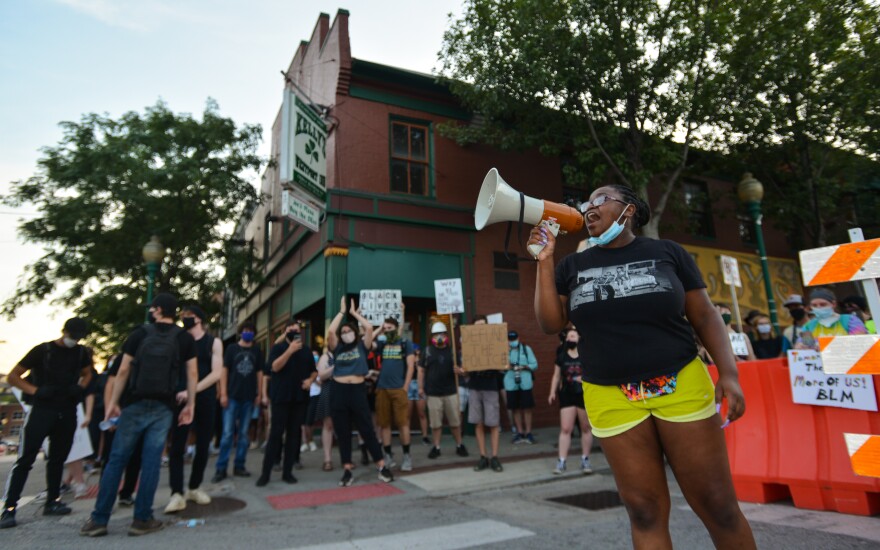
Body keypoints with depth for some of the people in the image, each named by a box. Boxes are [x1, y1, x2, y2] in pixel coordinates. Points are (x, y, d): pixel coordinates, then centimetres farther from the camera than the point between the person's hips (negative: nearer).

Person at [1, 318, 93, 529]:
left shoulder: (81, 353, 7)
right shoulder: (42, 350, -5)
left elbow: (87, 374, 23)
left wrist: (80, 388, 2)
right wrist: (35, 390, -15)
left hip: (67, 412, 4)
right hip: (42, 410, -4)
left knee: (58, 458, 11)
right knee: (25, 459, -5)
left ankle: (52, 502, 21)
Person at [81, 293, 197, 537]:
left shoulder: (139, 334, 3)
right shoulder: (185, 338, 3)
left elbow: (123, 371, 2)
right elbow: (192, 373, 0)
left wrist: (113, 402, 9)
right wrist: (190, 404, 5)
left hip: (135, 404, 0)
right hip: (163, 407, 0)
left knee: (116, 459, 9)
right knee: (151, 462, 3)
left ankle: (99, 520, 13)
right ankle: (142, 520, 6)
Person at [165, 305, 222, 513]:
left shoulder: (213, 342, 4)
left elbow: (216, 373, -5)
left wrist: (192, 391, -16)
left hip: (205, 400, 0)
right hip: (182, 399, 0)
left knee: (203, 446, 7)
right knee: (177, 446, -6)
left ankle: (194, 487, 23)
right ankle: (177, 494, -2)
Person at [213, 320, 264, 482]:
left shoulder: (256, 351, 7)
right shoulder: (232, 349, 3)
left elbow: (259, 373, 9)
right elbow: (224, 371, 1)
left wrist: (259, 394, 4)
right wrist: (223, 393, -6)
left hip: (249, 397, 2)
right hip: (232, 396, -2)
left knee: (243, 434, 7)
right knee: (227, 433, -3)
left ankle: (239, 466, 16)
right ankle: (221, 468, 5)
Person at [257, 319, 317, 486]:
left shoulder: (306, 350, 13)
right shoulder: (278, 347, 2)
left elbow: (314, 370, 20)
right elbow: (274, 367, -15)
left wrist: (310, 380, -2)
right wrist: (290, 350, -23)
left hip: (300, 397, 4)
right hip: (281, 397, -4)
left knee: (294, 433, 5)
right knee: (276, 433, -5)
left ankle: (287, 471, 12)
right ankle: (265, 473, 2)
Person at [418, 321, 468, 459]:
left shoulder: (452, 350, 4)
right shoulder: (427, 350, 2)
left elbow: (459, 368, 10)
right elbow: (421, 370, 5)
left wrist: (458, 369, -15)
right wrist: (421, 387, 0)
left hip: (451, 392, 1)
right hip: (432, 393, -1)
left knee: (455, 421, 8)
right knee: (435, 422, 6)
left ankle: (459, 445, 23)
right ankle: (436, 447, 18)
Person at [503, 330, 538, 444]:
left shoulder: (526, 349, 3)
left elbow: (535, 365, 2)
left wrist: (524, 367, -13)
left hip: (525, 383, -1)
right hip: (511, 384, 1)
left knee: (527, 408, 2)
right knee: (515, 408, 7)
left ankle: (528, 433, 12)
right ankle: (520, 433, 18)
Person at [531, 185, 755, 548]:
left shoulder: (667, 252, 4)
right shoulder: (572, 266, 7)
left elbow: (704, 316, 4)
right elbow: (550, 323, -1)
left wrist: (728, 373, -7)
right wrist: (545, 260, -3)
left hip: (682, 388, 0)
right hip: (612, 400, 1)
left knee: (717, 504, 5)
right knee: (645, 511, 7)